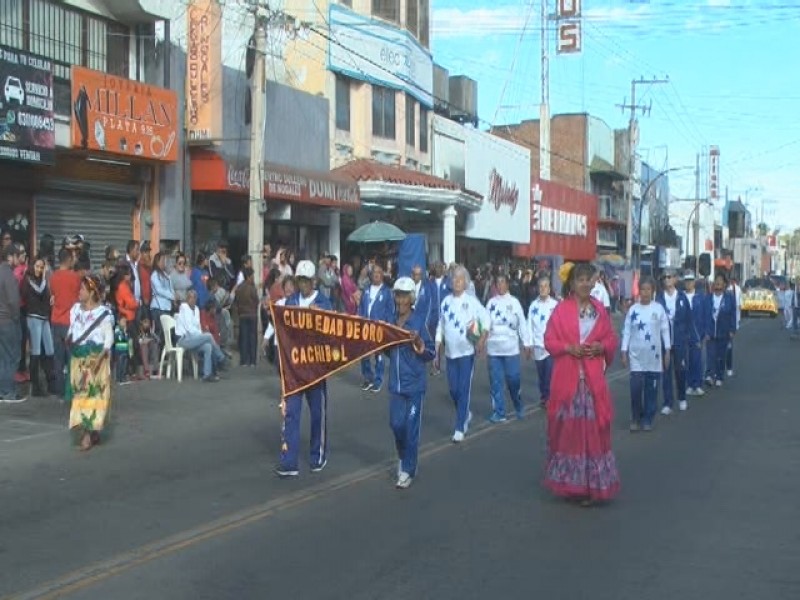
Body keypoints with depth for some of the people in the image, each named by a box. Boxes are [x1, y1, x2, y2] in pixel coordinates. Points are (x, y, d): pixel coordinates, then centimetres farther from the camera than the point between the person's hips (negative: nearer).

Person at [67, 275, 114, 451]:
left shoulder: (103, 313, -10)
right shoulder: (75, 309, 7)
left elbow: (109, 337, -10)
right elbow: (72, 329, 16)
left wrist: (101, 355, -20)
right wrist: (69, 339, -5)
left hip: (96, 358, -5)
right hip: (78, 358, 5)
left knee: (95, 394, -3)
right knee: (79, 394, 4)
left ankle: (91, 432, -1)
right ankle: (86, 430, 9)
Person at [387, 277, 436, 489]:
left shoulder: (419, 320, -9)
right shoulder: (391, 321, 5)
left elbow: (431, 354, -7)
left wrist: (419, 343, -24)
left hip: (414, 382, -4)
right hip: (396, 382, 4)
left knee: (411, 426, 0)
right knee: (396, 424, 7)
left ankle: (408, 470, 10)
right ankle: (403, 458, 33)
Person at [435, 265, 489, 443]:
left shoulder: (472, 301, -7)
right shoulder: (446, 301, 6)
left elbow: (486, 319, -8)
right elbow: (440, 326, 11)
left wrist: (482, 339, -20)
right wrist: (437, 350, 9)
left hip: (467, 351, -4)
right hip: (450, 352, 5)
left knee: (464, 389, -6)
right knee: (453, 389, 9)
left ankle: (460, 428, -1)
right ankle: (466, 414, 36)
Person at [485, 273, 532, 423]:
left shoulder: (514, 302, 1)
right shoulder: (491, 302, 7)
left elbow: (522, 324, 2)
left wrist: (527, 344, -1)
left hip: (511, 348, -2)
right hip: (493, 348, 2)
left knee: (514, 380, 1)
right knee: (496, 382, 3)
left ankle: (519, 408, 23)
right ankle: (498, 412, 10)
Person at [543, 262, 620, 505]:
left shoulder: (600, 309, 8)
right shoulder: (561, 309, -1)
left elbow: (612, 338, 12)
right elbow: (549, 340, 0)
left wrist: (601, 346, -8)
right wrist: (569, 348, -15)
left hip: (593, 378, 2)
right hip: (567, 377, -2)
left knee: (593, 428, 0)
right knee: (567, 427, 3)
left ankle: (590, 484, 7)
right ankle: (568, 481, 15)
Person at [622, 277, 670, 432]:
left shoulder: (659, 308, -1)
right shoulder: (633, 310, 1)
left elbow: (665, 330, 3)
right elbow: (626, 332, 3)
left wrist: (667, 351, 0)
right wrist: (624, 353, -1)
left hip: (654, 355, 0)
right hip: (636, 355, 0)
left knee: (651, 388, 5)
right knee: (636, 387, -8)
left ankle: (648, 419, 17)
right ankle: (636, 418, 10)